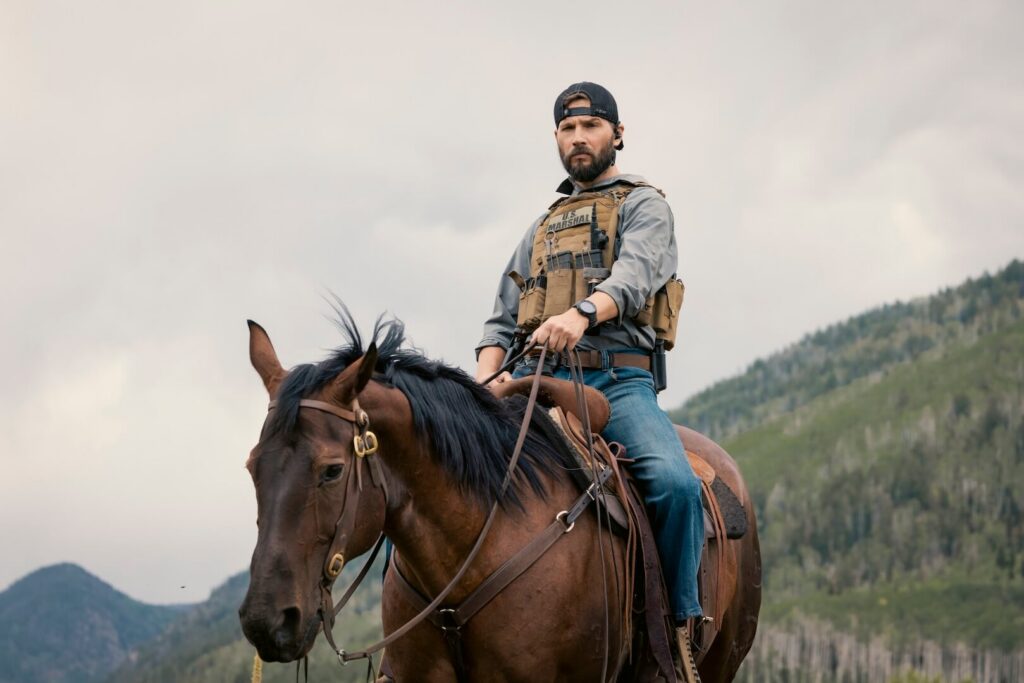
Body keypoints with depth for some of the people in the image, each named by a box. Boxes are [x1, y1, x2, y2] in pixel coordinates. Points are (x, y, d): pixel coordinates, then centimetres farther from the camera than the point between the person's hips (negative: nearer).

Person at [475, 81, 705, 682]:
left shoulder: (643, 205, 12)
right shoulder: (542, 229, 30)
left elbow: (636, 272, -10)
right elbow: (502, 320, 25)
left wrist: (583, 312, -32)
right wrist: (488, 379, 1)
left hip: (616, 379, -5)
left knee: (674, 482, -32)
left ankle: (681, 628, -18)